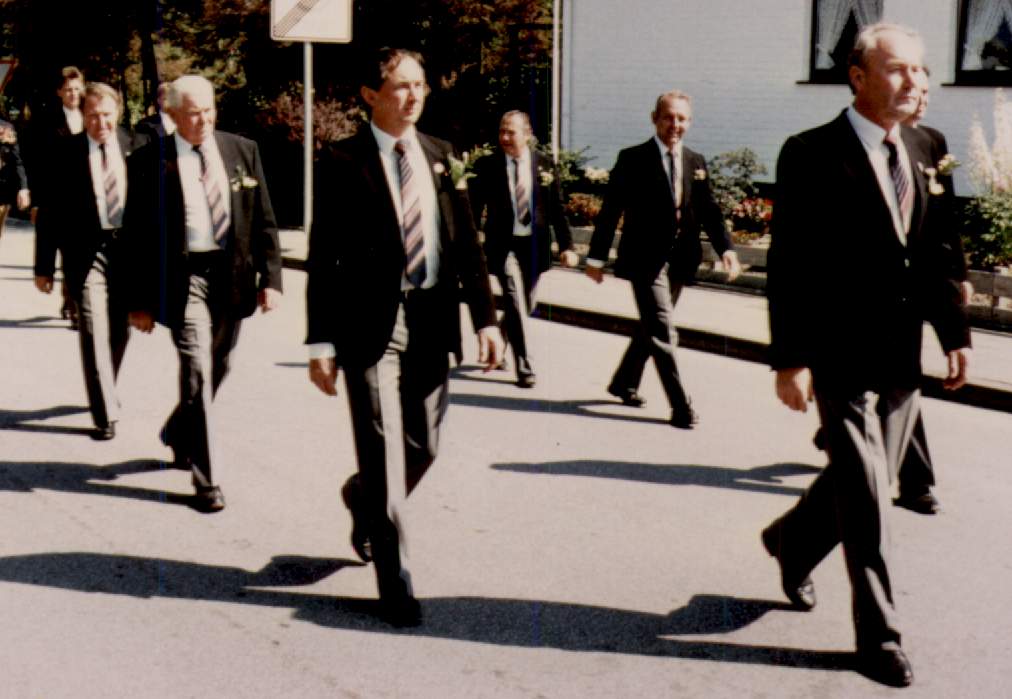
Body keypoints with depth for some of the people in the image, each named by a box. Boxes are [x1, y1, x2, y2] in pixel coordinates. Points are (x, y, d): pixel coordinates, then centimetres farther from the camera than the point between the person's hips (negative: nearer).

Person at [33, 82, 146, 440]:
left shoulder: (135, 145, 3)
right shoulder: (65, 152, -3)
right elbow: (50, 213, 0)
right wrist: (44, 266, -2)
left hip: (129, 249, 3)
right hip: (85, 250, -3)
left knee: (120, 331, 15)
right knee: (94, 330, -9)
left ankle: (104, 392, 39)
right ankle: (105, 413, -2)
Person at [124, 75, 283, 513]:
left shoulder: (243, 151, 5)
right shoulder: (150, 161, -4)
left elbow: (264, 222, 7)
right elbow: (137, 236, -2)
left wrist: (271, 277, -2)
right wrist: (140, 300, -5)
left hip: (233, 275, 4)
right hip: (182, 276, -4)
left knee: (216, 369, 17)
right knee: (198, 372, -9)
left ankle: (179, 435, 45)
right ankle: (207, 480, -2)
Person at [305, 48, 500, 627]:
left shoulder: (441, 157, 10)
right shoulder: (343, 164, -4)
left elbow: (468, 244, 11)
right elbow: (323, 259, -6)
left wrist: (486, 318, 4)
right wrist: (321, 343, -11)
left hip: (432, 319, 5)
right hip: (370, 323, -5)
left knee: (424, 447, 13)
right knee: (385, 453, -3)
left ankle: (365, 501, 45)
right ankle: (396, 583, 8)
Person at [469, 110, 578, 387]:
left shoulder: (545, 166, 1)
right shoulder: (486, 166, -4)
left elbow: (557, 210, 4)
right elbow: (474, 210, 0)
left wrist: (566, 246, -2)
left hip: (535, 245, 3)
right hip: (503, 245, -3)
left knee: (525, 305, 14)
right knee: (516, 305, -12)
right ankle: (525, 369, -5)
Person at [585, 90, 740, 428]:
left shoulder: (696, 162, 9)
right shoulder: (633, 159, -5)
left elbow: (709, 211, 8)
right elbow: (610, 211, -4)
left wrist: (726, 248, -7)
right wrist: (596, 257, -5)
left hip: (679, 261, 6)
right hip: (645, 259, -6)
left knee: (651, 328, 18)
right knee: (662, 333, -9)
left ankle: (624, 382, 37)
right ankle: (681, 406, -4)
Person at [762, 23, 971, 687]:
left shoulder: (923, 150, 10)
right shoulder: (812, 155, -10)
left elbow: (933, 252, 15)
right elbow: (788, 265, -12)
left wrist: (955, 331, 9)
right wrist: (791, 359, -16)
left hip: (902, 358, 7)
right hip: (842, 358, -6)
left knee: (866, 482, 17)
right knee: (866, 502, -3)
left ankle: (792, 541, 44)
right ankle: (880, 637, 11)